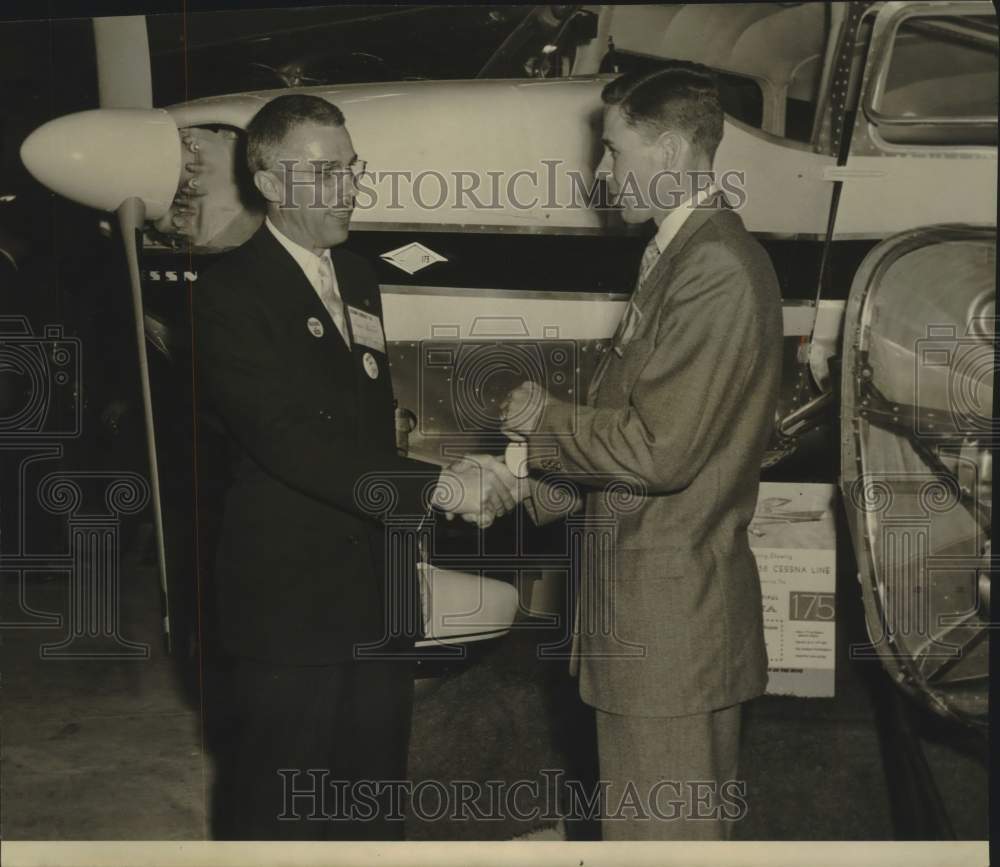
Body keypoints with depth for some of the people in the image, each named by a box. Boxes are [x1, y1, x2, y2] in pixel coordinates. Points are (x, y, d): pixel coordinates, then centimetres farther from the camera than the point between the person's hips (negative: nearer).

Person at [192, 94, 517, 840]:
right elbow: (290, 440, -22)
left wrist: (459, 477, 7)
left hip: (377, 603, 8)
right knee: (275, 819, 3)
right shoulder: (231, 293, -11)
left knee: (375, 811, 18)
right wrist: (432, 485, -27)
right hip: (286, 610, -7)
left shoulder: (358, 278, 15)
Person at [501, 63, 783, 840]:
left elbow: (657, 450, -24)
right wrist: (539, 464, 9)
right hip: (652, 601, 10)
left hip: (673, 617, -10)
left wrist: (542, 420, -9)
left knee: (662, 829, 2)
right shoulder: (684, 254, 14)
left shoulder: (715, 269, -20)